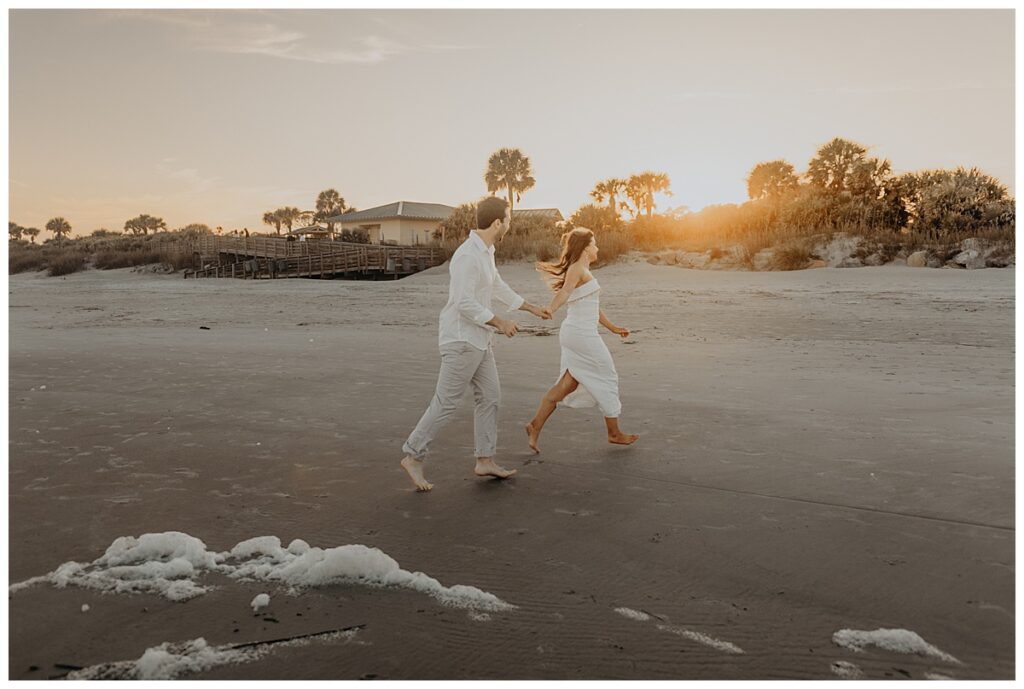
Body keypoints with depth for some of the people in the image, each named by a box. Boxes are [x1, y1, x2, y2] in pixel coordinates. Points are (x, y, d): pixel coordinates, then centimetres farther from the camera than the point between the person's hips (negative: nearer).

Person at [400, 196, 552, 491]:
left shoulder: (484, 251, 10)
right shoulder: (468, 255, -22)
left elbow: (497, 287, 24)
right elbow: (464, 304, -26)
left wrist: (532, 308, 32)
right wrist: (500, 323, -16)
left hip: (478, 339, 10)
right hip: (461, 340, -10)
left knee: (489, 397, 10)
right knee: (446, 403, -3)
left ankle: (485, 460, 18)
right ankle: (413, 457, 9)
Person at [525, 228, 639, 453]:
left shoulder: (582, 271, 20)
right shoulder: (577, 269, -11)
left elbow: (592, 306, 26)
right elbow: (564, 292, -29)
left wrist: (613, 327, 32)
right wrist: (548, 311, -46)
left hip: (575, 333, 10)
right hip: (582, 334, -10)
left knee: (567, 385, 9)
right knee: (607, 379, 4)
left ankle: (536, 425, 5)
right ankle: (614, 433, 16)